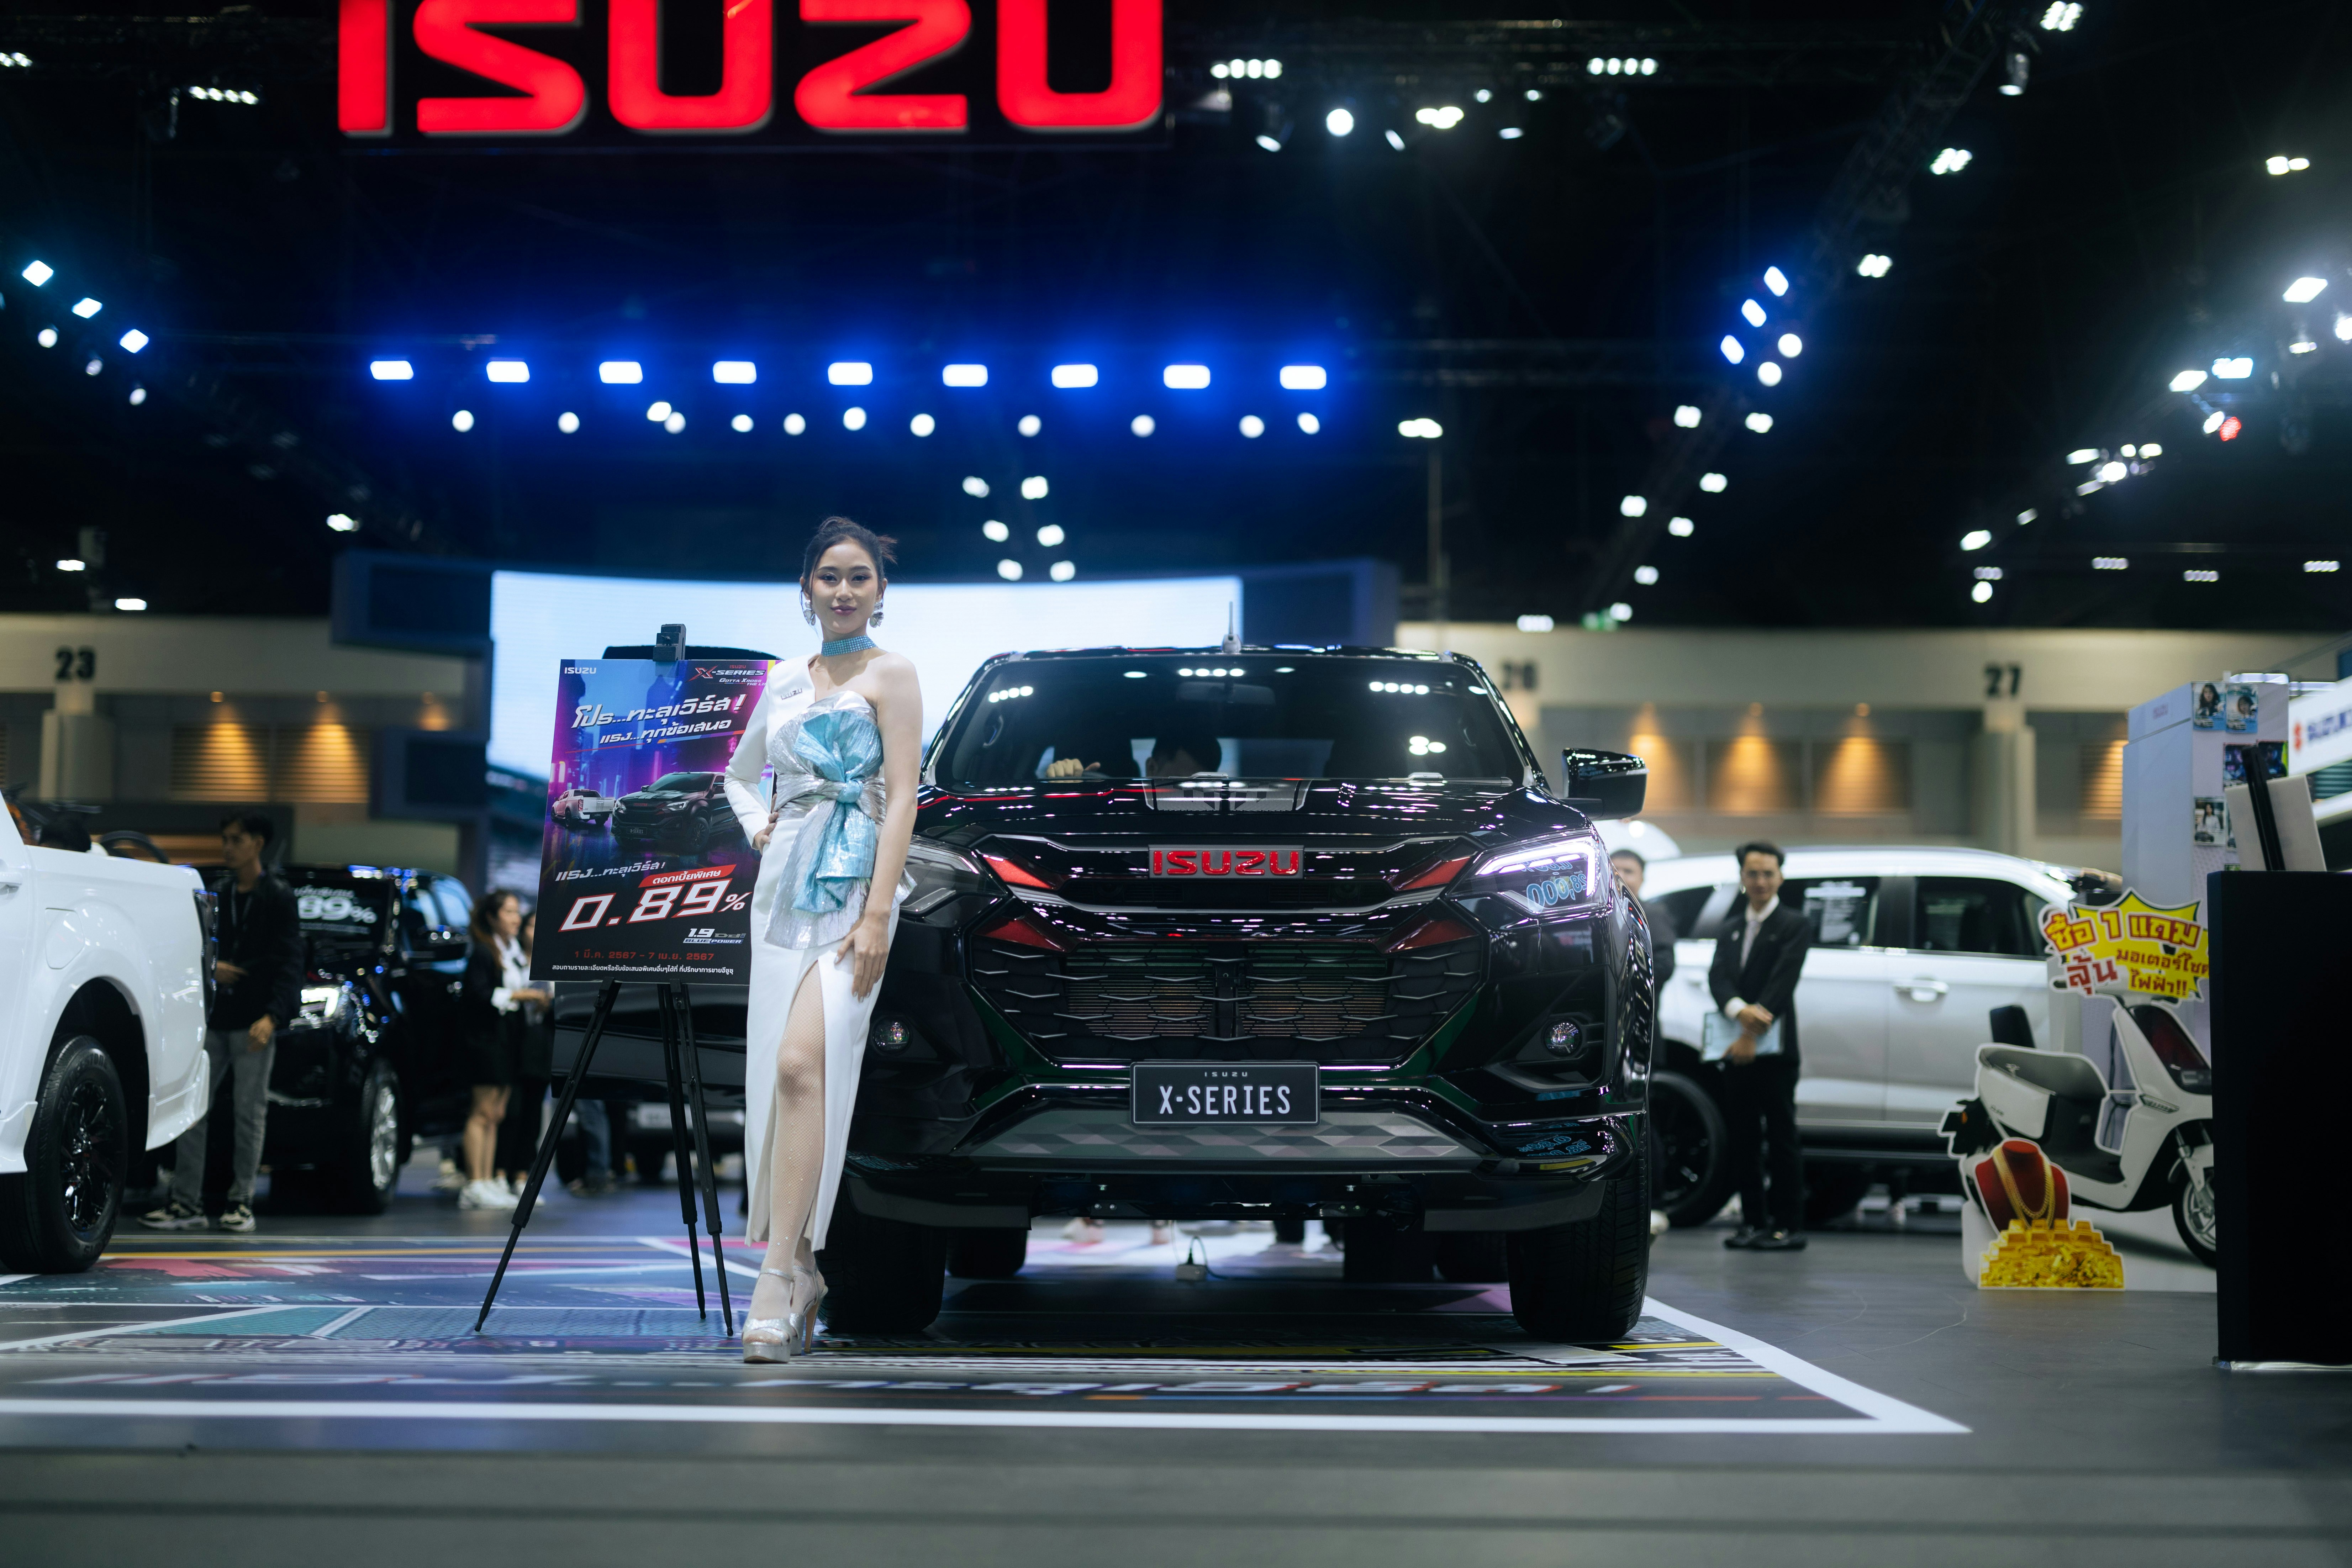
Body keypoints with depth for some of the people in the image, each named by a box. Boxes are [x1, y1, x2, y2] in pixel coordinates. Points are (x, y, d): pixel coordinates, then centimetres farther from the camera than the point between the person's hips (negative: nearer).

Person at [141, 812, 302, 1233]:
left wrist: (272, 1016, -20)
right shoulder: (218, 895, 13)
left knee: (250, 1112, 0)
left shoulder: (278, 897, -3)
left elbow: (290, 963, -8)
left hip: (254, 1024, -5)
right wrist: (210, 967, -5)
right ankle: (186, 1202, 5)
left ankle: (241, 1202, 8)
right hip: (213, 1020, 5)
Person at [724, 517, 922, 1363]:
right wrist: (757, 825, 9)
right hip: (783, 886, 6)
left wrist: (876, 919, -16)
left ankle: (779, 1278, -24)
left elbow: (901, 798, -8)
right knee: (778, 1070, 4)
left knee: (803, 1064, -20)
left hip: (852, 888, -6)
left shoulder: (890, 675, 0)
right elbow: (741, 772, 32)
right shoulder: (786, 682, 17)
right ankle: (800, 1268, 12)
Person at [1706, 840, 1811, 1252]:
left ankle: (1788, 1226, -1)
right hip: (1736, 1050, 6)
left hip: (1774, 1049, -6)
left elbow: (1782, 984, -12)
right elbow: (1717, 977, 3)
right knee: (1742, 1140, 8)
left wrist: (1752, 1034, -21)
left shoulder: (1793, 925, -1)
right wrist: (1739, 1010, -19)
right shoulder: (1731, 928, 18)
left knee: (1781, 1140, -4)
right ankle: (1754, 1222, 15)